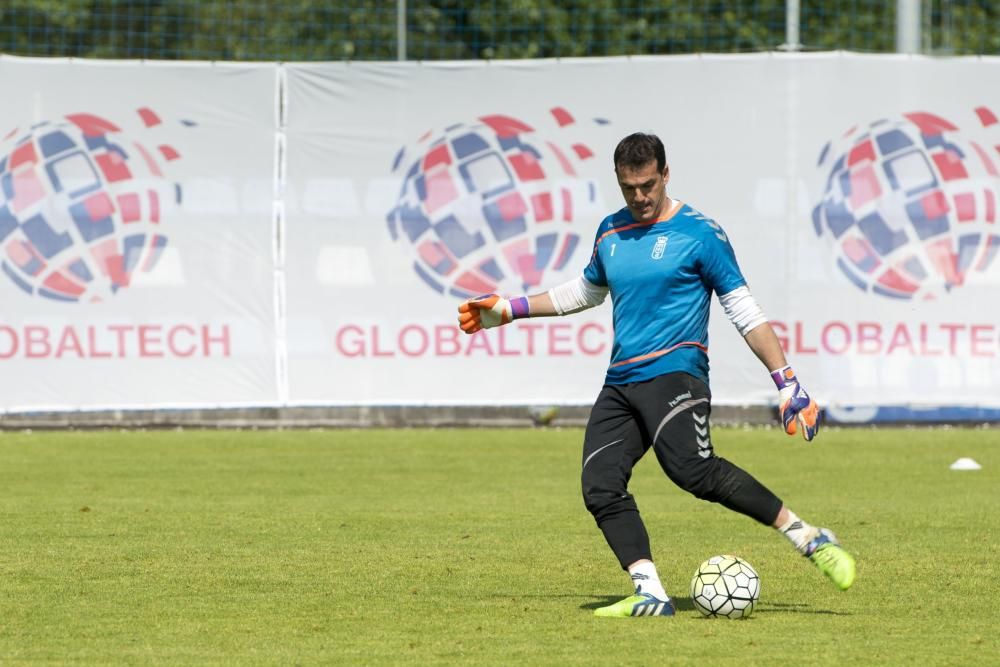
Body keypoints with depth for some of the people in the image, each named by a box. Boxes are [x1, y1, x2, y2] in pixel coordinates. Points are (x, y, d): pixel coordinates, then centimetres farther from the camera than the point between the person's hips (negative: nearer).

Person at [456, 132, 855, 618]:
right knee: (601, 487, -11)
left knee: (694, 470, -29)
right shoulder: (610, 233, 15)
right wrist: (508, 310, 33)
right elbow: (587, 291, 34)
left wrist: (786, 383, -8)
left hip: (673, 373, -7)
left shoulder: (699, 233, -3)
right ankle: (650, 596, -13)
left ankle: (809, 539, -24)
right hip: (620, 383, 7)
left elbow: (744, 311, -2)